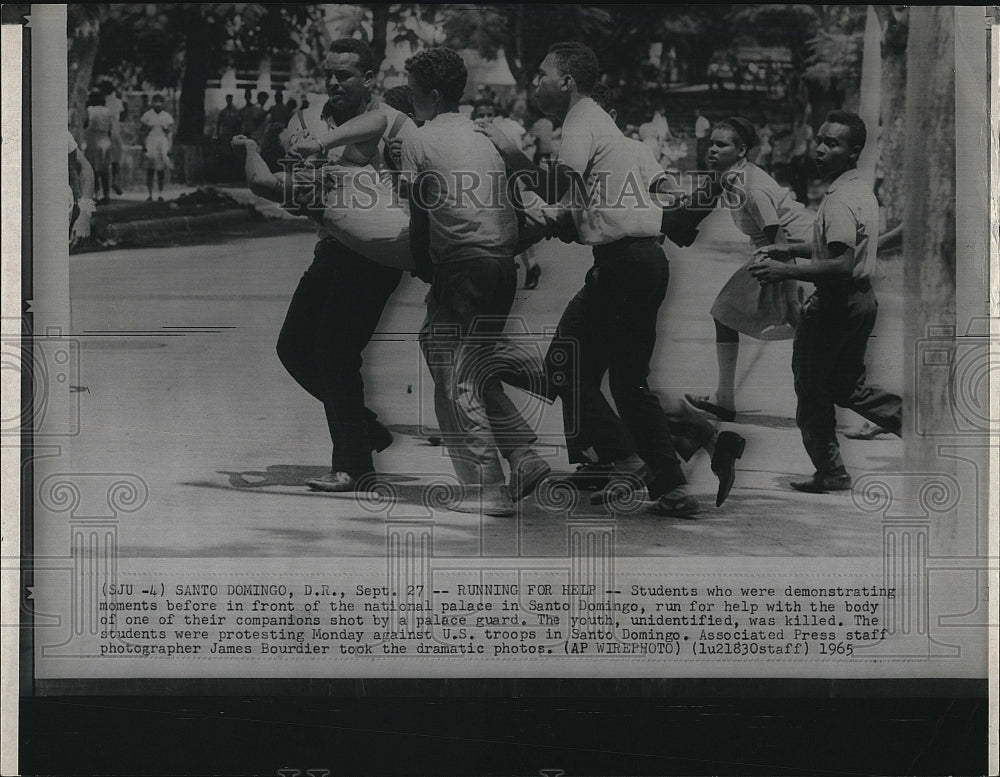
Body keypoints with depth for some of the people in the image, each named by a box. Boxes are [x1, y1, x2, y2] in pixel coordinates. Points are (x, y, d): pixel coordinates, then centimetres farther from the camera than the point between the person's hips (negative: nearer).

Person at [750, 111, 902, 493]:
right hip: (862, 299, 10)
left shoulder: (840, 201, -22)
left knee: (812, 390, 5)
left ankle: (830, 472, 13)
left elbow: (843, 265, -30)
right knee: (846, 385, 22)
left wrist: (785, 271, -26)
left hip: (835, 304, -10)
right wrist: (792, 248, 17)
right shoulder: (862, 189, 10)